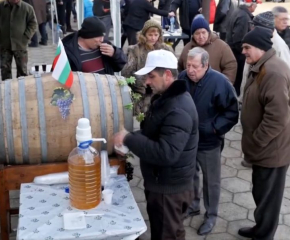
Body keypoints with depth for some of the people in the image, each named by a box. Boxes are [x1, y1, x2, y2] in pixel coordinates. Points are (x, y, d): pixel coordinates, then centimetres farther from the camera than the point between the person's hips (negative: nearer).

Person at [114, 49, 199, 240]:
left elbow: (166, 153, -36)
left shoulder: (178, 110, -28)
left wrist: (129, 139, -28)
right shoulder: (164, 97, 6)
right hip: (160, 182, 10)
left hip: (170, 187, -10)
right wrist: (132, 139, 0)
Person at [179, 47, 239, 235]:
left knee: (211, 181, 13)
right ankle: (193, 206, 44)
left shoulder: (219, 82, -21)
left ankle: (211, 216, 31)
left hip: (208, 142, -4)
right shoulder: (182, 78, -9)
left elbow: (232, 112, -15)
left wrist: (215, 128, -18)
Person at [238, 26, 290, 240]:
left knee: (267, 197, 8)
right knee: (261, 193, 25)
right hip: (265, 148, 10)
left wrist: (255, 142, -18)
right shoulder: (262, 67, 9)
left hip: (271, 150, -10)